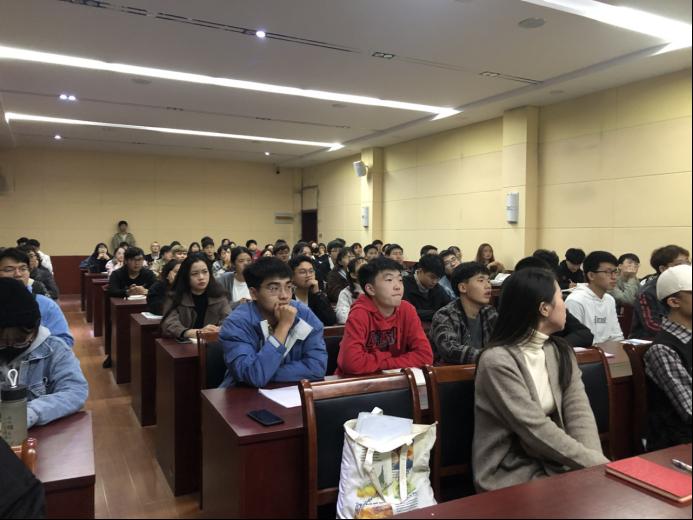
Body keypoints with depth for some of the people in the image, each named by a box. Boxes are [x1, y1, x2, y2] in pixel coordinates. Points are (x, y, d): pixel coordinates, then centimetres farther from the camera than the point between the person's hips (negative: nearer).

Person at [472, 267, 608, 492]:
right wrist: (596, 462, -21)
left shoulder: (561, 352, 6)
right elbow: (536, 430, -22)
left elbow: (579, 412, -5)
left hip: (556, 463, 6)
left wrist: (596, 461, -20)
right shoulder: (498, 360, -19)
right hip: (511, 473, -6)